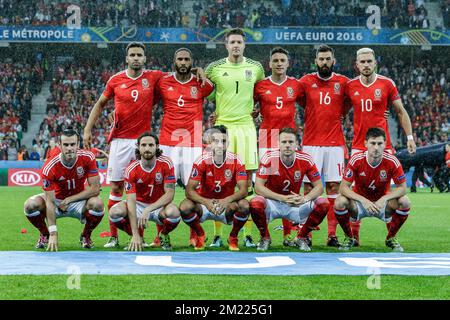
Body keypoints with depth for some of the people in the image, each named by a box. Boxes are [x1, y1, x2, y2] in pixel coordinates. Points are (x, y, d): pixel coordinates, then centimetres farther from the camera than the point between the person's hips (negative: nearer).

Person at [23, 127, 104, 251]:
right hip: (57, 200, 0)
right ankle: (45, 235, 4)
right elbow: (50, 201, -27)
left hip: (78, 201, 0)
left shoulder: (87, 158, -21)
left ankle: (86, 236, -1)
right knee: (31, 205, -28)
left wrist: (68, 200, -21)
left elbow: (95, 189, -19)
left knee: (97, 203, -33)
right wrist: (53, 234, -34)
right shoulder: (49, 167, -26)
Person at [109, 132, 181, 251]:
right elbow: (131, 200, -22)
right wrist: (135, 235, -31)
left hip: (159, 206, -1)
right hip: (139, 204, 1)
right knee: (115, 212, -29)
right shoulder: (131, 169, -16)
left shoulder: (166, 163, -15)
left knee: (173, 213, -36)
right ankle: (137, 238, 2)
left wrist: (148, 210, -33)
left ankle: (164, 236, 1)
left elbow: (169, 194, -18)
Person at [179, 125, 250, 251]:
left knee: (244, 205, -31)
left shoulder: (236, 161, -12)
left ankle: (233, 237, -1)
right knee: (185, 207, -30)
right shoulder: (202, 161, -14)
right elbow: (189, 190, -19)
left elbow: (243, 190, -19)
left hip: (227, 206, 0)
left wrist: (226, 201, -39)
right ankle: (199, 235, 3)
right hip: (205, 203, 0)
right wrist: (206, 202, -38)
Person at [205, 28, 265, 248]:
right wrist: (216, 111, 7)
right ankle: (217, 235, 1)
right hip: (222, 127, -1)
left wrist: (252, 108, 12)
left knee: (247, 180, 1)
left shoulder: (255, 67, 8)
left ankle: (248, 235, 5)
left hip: (246, 126, 1)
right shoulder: (214, 68, 3)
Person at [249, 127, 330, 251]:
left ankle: (301, 238, 4)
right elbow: (258, 186, -20)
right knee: (255, 203, -35)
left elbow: (319, 186, -7)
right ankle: (265, 238, -4)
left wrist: (305, 198, -29)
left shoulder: (305, 160, -11)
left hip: (295, 203, 2)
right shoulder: (269, 158, -17)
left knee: (324, 204, -20)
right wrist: (282, 198, -32)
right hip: (273, 203, -2)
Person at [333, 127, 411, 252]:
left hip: (382, 204, 1)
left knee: (404, 202, -27)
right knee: (340, 202, -30)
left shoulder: (392, 161, -18)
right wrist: (363, 200, -33)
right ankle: (349, 237, -1)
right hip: (360, 203, -1)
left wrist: (384, 199, -30)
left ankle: (391, 238, 0)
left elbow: (402, 188, -13)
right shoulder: (356, 160, -19)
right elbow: (343, 187, -19)